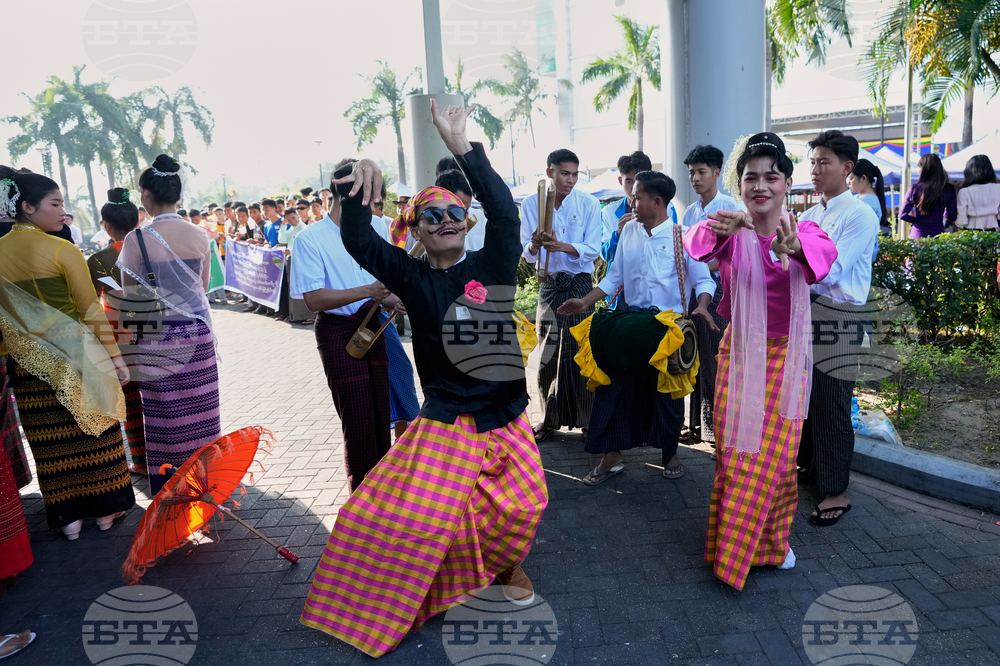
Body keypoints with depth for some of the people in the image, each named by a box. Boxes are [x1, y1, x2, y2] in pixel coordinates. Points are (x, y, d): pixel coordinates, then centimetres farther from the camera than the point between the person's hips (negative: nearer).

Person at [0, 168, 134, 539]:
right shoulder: (62, 251, -13)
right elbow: (91, 310, -13)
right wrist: (115, 356, -7)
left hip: (30, 365, 4)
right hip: (77, 355, -4)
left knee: (51, 441, 12)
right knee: (93, 432, 10)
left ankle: (68, 516, 22)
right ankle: (105, 509, 21)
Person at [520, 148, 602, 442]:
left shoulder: (589, 204, -2)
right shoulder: (531, 204, 2)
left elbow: (593, 249, -9)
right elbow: (526, 253, -1)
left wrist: (562, 246, -26)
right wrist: (535, 245, -25)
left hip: (581, 284, -1)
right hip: (549, 285, 2)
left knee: (582, 350, -2)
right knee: (547, 352, 4)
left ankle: (587, 418, 10)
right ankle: (549, 418, 16)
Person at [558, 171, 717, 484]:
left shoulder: (683, 236, -6)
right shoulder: (628, 231, 8)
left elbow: (703, 279, -7)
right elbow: (615, 276, 12)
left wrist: (702, 306, -27)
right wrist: (584, 302, 5)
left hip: (669, 324, -4)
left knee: (667, 390, 7)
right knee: (614, 383, 0)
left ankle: (670, 453, 29)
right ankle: (612, 456, 12)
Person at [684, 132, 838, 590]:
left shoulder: (804, 232, -3)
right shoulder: (731, 233, -6)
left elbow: (826, 252, -27)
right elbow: (694, 242, -29)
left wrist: (793, 247, -52)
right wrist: (716, 229, -53)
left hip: (788, 356, 1)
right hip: (739, 354, -1)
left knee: (778, 454, 11)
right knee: (735, 453, 3)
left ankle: (772, 541, 33)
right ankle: (730, 546, 21)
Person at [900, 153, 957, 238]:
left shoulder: (915, 188, -5)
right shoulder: (949, 189, -1)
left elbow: (902, 215, -6)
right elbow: (952, 217, 1)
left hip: (918, 234, -1)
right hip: (938, 233, 1)